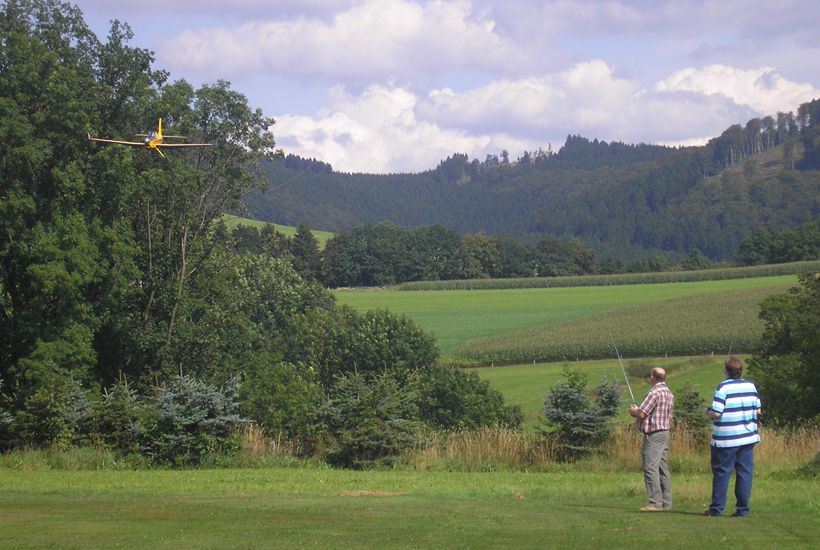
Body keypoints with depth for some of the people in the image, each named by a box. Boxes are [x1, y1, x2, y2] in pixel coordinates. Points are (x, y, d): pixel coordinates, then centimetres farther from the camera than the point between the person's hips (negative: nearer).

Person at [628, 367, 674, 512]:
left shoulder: (655, 393, -16)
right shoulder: (669, 394, 14)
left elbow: (642, 414, -18)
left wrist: (634, 411, 6)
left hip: (653, 435, -10)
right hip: (665, 432, 10)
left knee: (651, 468, -10)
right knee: (663, 469, 11)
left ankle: (655, 502, -14)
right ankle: (666, 502, 12)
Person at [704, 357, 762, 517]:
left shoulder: (723, 387, -12)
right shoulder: (751, 386, 3)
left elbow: (716, 413, -17)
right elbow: (758, 410, 9)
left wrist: (710, 412, 4)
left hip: (726, 440, -4)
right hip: (748, 437, 4)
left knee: (721, 473, 3)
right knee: (745, 473, 6)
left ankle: (716, 508, 6)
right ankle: (743, 509, 5)